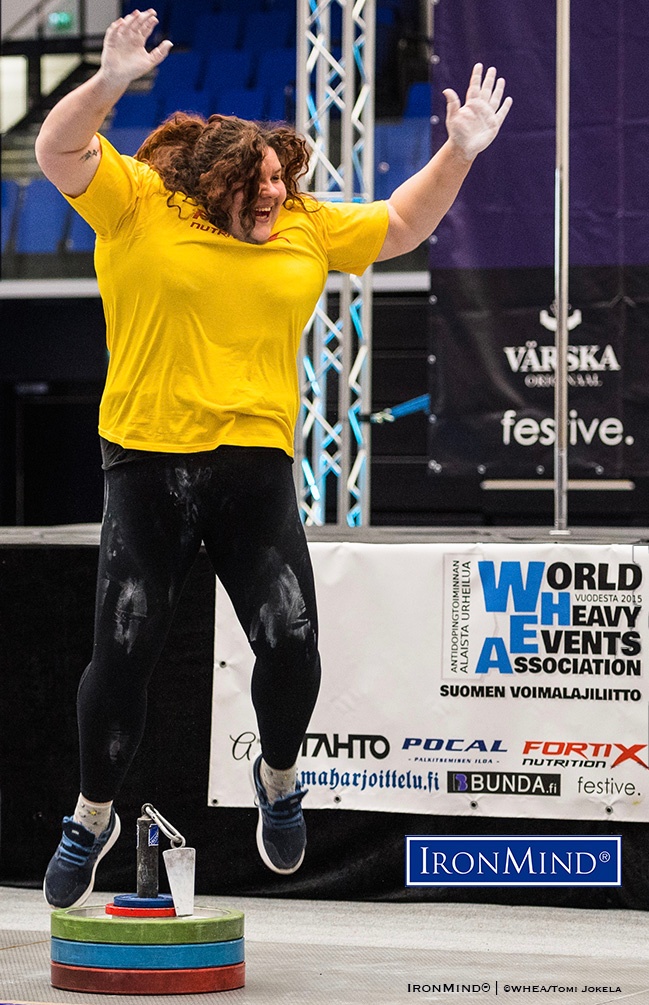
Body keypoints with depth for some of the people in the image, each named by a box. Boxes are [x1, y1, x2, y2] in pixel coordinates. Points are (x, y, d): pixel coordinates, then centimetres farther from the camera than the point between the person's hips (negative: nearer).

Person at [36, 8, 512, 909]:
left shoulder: (308, 227, 10)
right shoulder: (139, 203, -2)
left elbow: (398, 227, 21)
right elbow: (60, 153, -13)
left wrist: (459, 152, 10)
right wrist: (109, 83, -30)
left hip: (258, 471, 3)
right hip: (149, 464, -3)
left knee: (291, 645, -6)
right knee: (124, 654, -1)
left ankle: (279, 777, 25)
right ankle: (93, 817, 19)